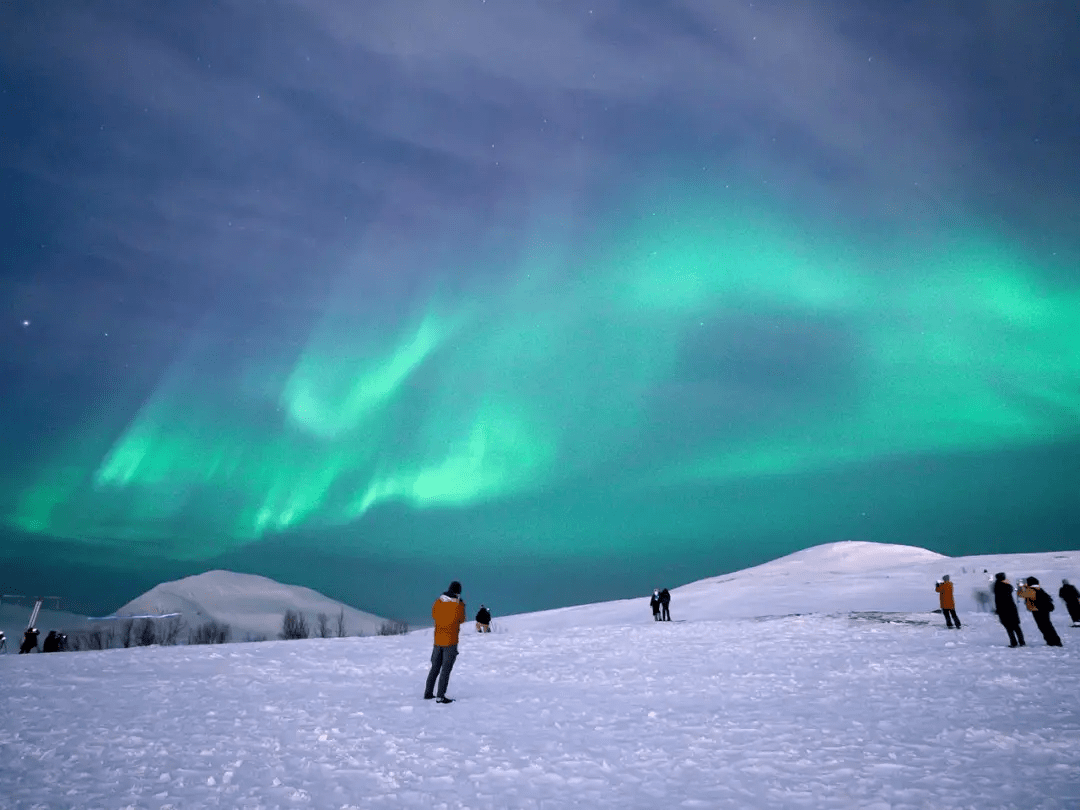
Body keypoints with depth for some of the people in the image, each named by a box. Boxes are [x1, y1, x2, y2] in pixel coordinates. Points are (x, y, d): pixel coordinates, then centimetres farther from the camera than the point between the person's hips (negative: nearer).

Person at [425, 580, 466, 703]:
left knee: (435, 667, 17)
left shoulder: (438, 601, -1)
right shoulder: (459, 604, -13)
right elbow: (461, 620, 4)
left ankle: (428, 693, 23)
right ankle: (440, 697, 0)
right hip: (451, 641, -5)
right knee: (446, 669, 1)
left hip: (438, 639, 5)